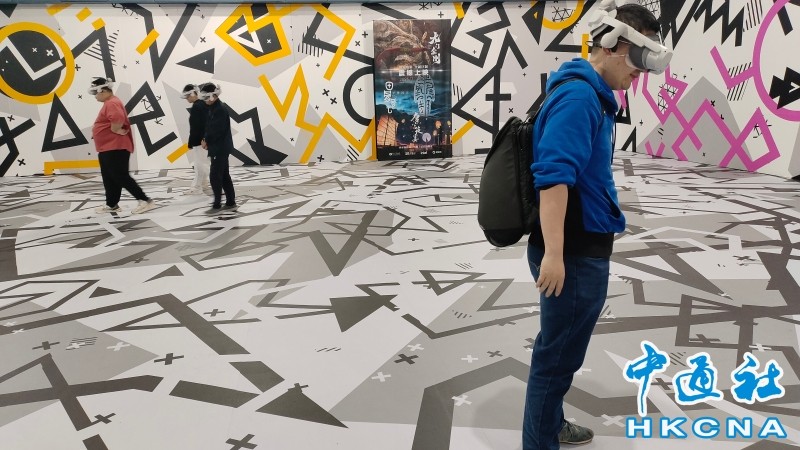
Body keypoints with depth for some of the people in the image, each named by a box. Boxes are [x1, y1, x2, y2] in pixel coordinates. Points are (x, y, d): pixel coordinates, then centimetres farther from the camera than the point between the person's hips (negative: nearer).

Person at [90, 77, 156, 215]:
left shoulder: (112, 103, -17)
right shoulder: (110, 103, 18)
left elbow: (118, 119, -34)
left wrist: (115, 131, -19)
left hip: (115, 148, -11)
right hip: (108, 148, 11)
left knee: (121, 177, -10)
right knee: (109, 178, 15)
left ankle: (145, 200, -10)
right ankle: (112, 205, 22)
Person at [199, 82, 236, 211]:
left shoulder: (219, 109, -19)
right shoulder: (214, 108, 11)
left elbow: (217, 131, -22)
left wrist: (206, 141, -9)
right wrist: (206, 140, 2)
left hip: (220, 148, -10)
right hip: (220, 148, 10)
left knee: (215, 177, -4)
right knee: (224, 176, 13)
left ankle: (217, 204, 4)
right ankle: (230, 202, 19)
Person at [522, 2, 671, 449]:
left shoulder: (592, 95, 14)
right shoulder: (578, 96, -18)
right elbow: (553, 176, -27)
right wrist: (553, 253, -31)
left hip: (582, 247, 10)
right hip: (574, 253, -10)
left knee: (561, 349, 23)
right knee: (558, 354, 3)